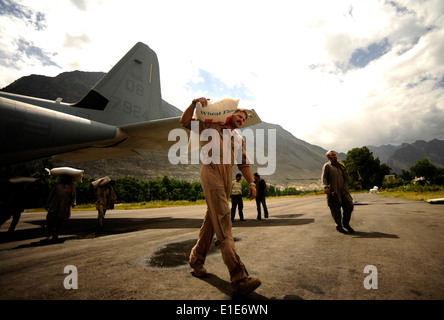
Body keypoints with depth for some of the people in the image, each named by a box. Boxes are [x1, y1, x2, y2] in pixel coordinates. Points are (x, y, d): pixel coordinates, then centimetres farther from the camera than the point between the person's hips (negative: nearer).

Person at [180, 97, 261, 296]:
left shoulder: (238, 139, 26)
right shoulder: (210, 126, 16)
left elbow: (243, 163, 22)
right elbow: (185, 122, 13)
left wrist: (251, 183, 11)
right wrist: (195, 102, 0)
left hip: (227, 177, 6)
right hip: (211, 172, -6)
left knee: (211, 219, 8)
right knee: (223, 221, -15)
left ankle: (197, 258, 27)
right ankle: (238, 277, -20)